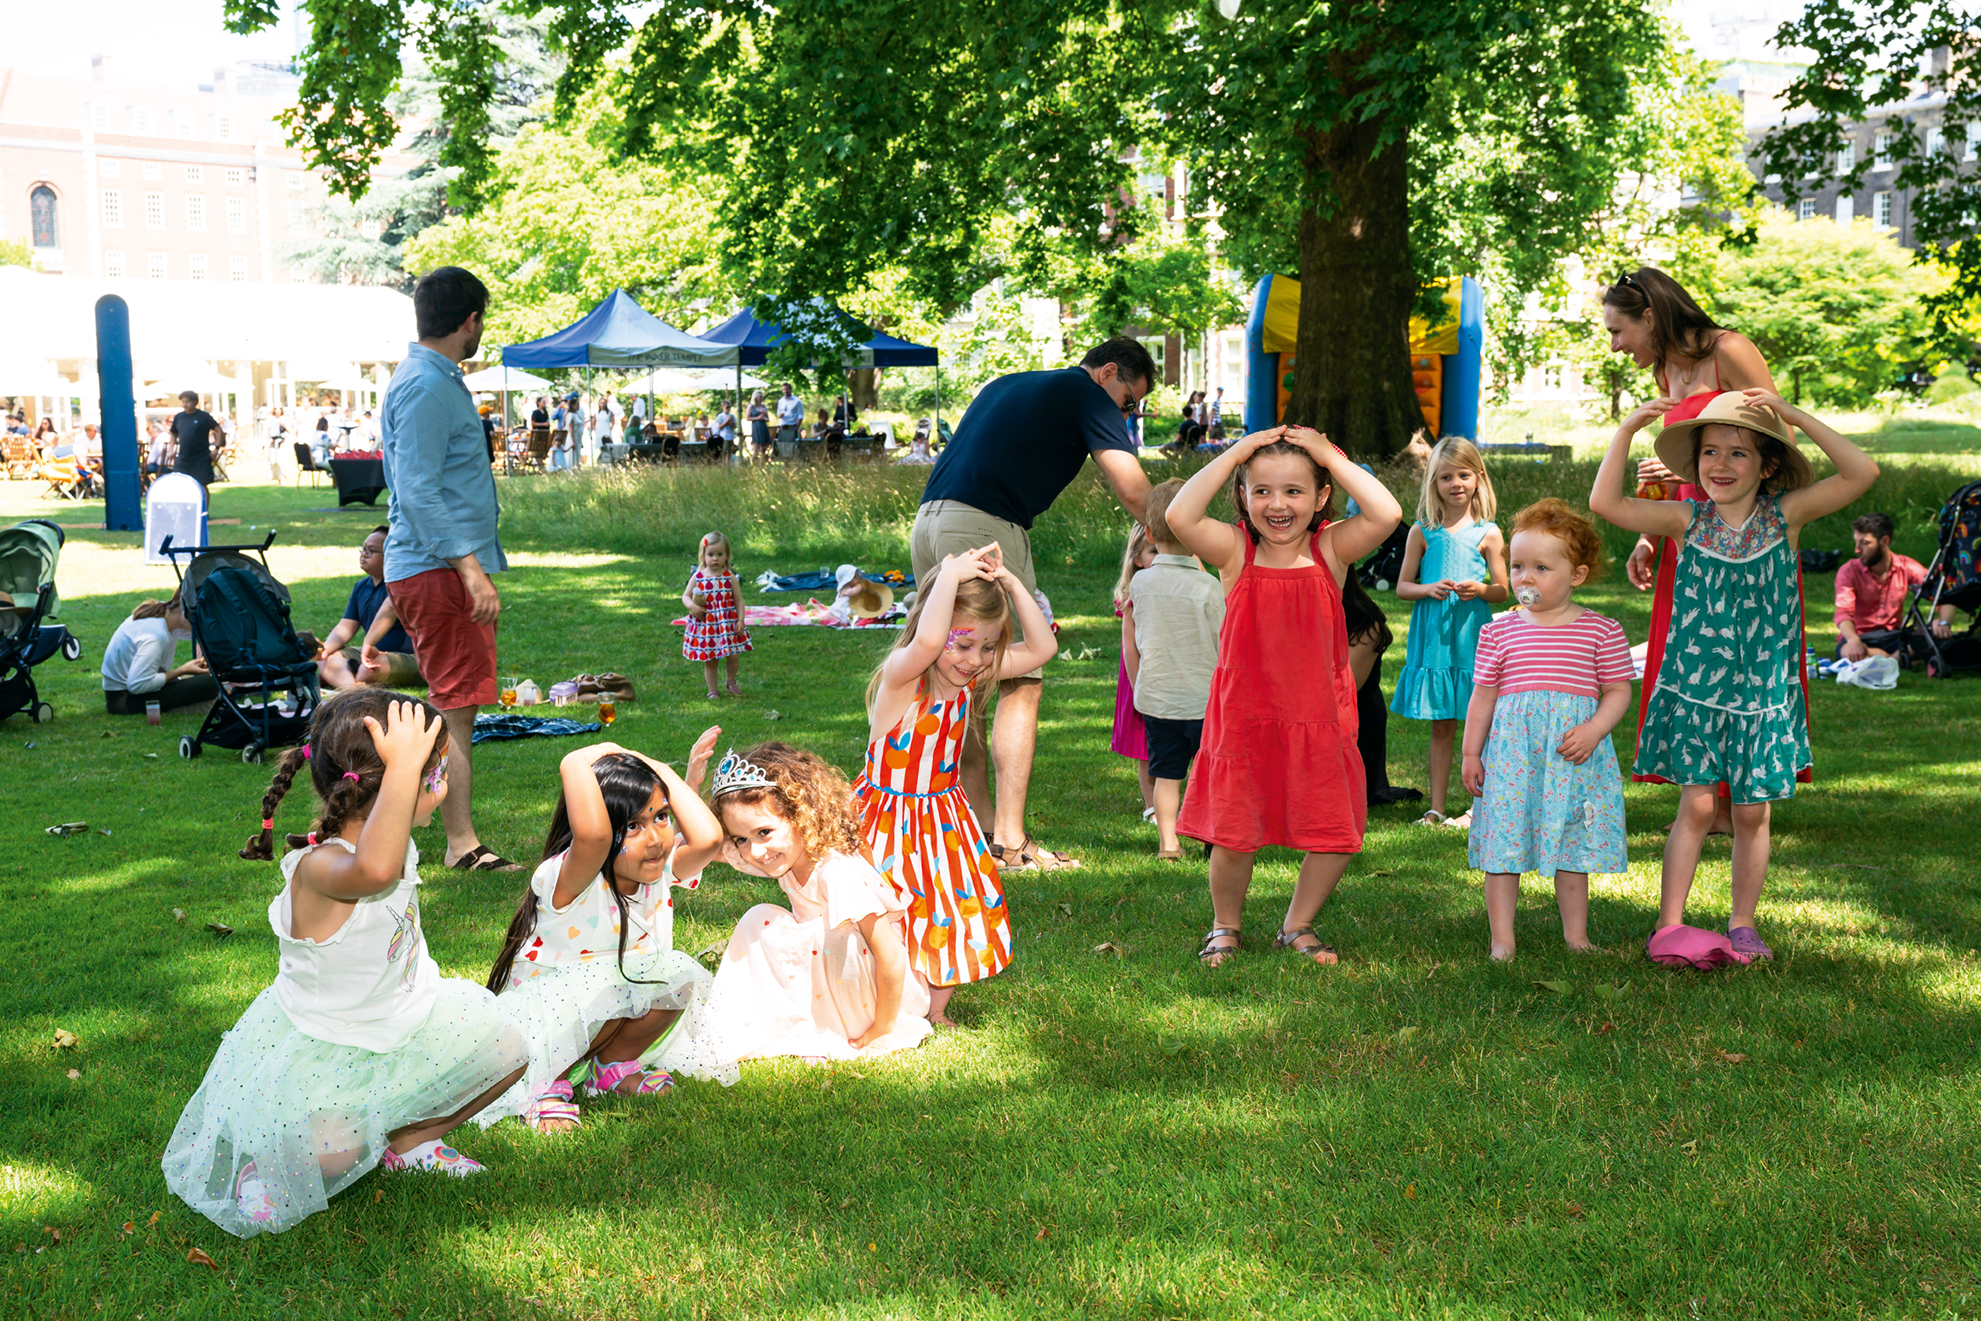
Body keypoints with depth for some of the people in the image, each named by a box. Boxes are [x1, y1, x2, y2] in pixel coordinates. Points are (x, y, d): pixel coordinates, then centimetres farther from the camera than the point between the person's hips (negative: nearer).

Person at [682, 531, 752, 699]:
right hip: (706, 626, 0)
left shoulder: (730, 578, -3)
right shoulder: (697, 578, -2)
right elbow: (685, 596, 5)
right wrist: (691, 605, -16)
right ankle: (712, 691, 19)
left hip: (728, 624, 0)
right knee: (710, 660, 6)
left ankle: (732, 682, 31)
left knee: (732, 657, 4)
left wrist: (741, 620, -8)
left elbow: (739, 600, 0)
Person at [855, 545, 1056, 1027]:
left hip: (944, 820, 6)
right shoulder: (901, 676, -25)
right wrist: (950, 574, -38)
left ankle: (936, 1010, 30)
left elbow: (1042, 647, -3)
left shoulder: (971, 676, -5)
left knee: (954, 914, 11)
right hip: (890, 820, -6)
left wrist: (1011, 583, -12)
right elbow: (926, 640, -49)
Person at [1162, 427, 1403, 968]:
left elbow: (1386, 514, -19)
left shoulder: (1331, 549, -2)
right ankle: (1225, 927, 29)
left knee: (1336, 835, 5)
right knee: (1233, 837, 2)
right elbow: (1179, 517, -21)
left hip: (1318, 721, 1)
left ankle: (1298, 925, 30)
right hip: (1244, 718, -1)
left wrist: (1329, 454, -11)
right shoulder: (1235, 551, -3)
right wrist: (1236, 452, -13)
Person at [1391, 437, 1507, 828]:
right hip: (1433, 637, 1)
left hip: (1473, 636, -1)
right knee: (1441, 725, 8)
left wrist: (1480, 590, -15)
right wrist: (1430, 589, -13)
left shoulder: (1487, 533, 2)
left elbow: (1502, 590, 6)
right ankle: (1437, 808, 14)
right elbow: (1402, 587, 6)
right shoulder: (1422, 532, 4)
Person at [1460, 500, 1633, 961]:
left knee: (1572, 846, 7)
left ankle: (1576, 936, 21)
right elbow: (1482, 696, 10)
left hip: (1573, 753, 0)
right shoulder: (1499, 631, 6)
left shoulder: (1602, 631, 2)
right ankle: (1502, 940, 7)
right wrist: (1471, 753, 8)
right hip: (1511, 750, 1)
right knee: (1503, 844, -1)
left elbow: (1618, 690, 4)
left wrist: (1593, 731, -12)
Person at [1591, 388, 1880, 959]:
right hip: (1695, 687, -1)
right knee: (1696, 805, -1)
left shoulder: (1785, 515, -3)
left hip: (1763, 692, 1)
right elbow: (1606, 503, -9)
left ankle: (1742, 924, 20)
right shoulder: (1687, 519, -2)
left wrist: (1797, 416, -14)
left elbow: (1862, 472, -12)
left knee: (1752, 811, 7)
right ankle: (1669, 924, 7)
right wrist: (1626, 430, -12)